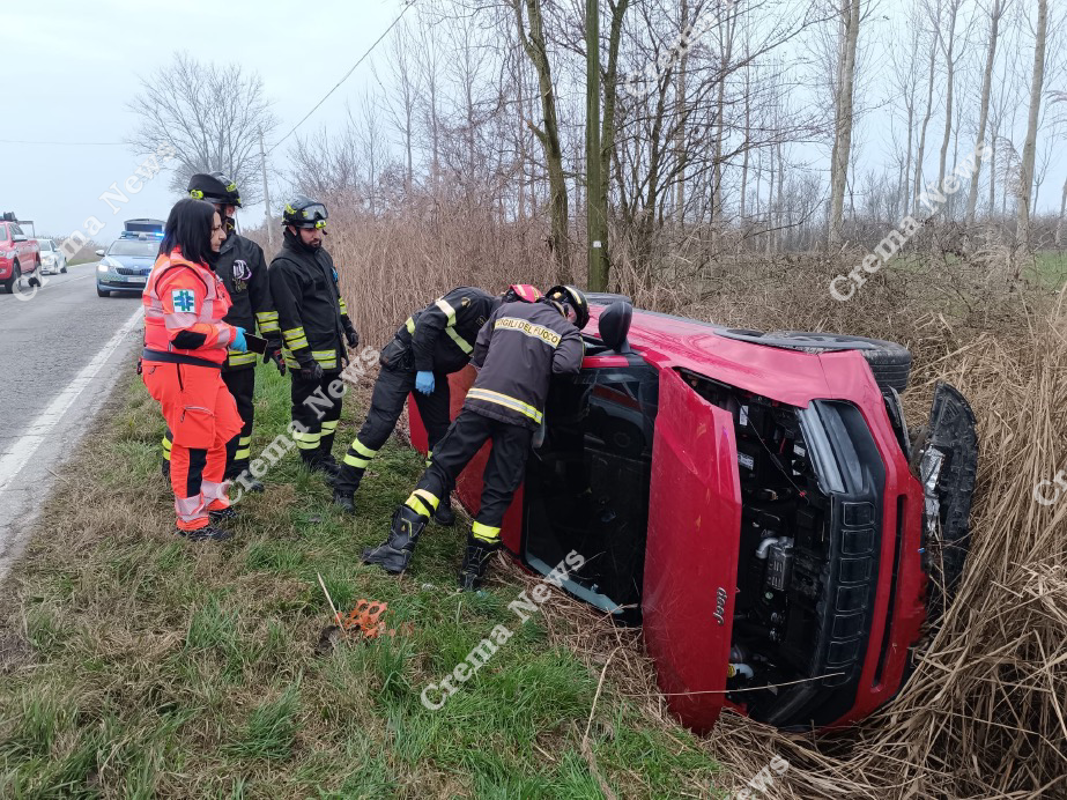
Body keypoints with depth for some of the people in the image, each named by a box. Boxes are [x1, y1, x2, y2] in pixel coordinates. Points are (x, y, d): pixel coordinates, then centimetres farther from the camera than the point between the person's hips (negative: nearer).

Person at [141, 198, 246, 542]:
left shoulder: (193, 267, 14)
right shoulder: (180, 273, -20)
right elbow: (184, 333, -26)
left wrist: (226, 332, 10)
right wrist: (230, 334, -16)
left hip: (201, 368, 10)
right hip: (180, 370, -10)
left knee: (223, 432, 19)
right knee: (193, 444, 1)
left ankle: (211, 500, 36)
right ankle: (192, 521, 17)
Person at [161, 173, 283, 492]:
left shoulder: (248, 251, 1)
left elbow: (264, 301, 7)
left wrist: (273, 342, 5)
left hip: (239, 354, 2)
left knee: (240, 413, 14)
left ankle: (237, 469, 32)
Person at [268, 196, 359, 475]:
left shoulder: (322, 255, 11)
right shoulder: (283, 266, -17)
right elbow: (289, 318, -20)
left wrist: (347, 327, 22)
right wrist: (305, 359, -21)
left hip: (332, 352, 9)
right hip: (308, 357, -9)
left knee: (332, 405, 17)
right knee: (309, 410, 3)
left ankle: (325, 456, 31)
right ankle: (313, 463, 17)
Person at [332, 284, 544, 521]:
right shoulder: (473, 300, -22)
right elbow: (427, 321, -27)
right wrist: (423, 369, -25)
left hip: (434, 372, 8)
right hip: (404, 360, -7)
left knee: (440, 432, 4)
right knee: (380, 424, -8)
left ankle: (439, 500, 17)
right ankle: (343, 490, 5)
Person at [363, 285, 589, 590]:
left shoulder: (508, 309, 19)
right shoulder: (568, 332, 9)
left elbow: (480, 348, 20)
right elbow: (564, 366, -10)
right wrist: (540, 371, 11)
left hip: (479, 401, 2)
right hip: (520, 416, -2)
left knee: (441, 468, 9)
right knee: (498, 493, 9)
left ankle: (399, 544, 2)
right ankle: (473, 568, 11)